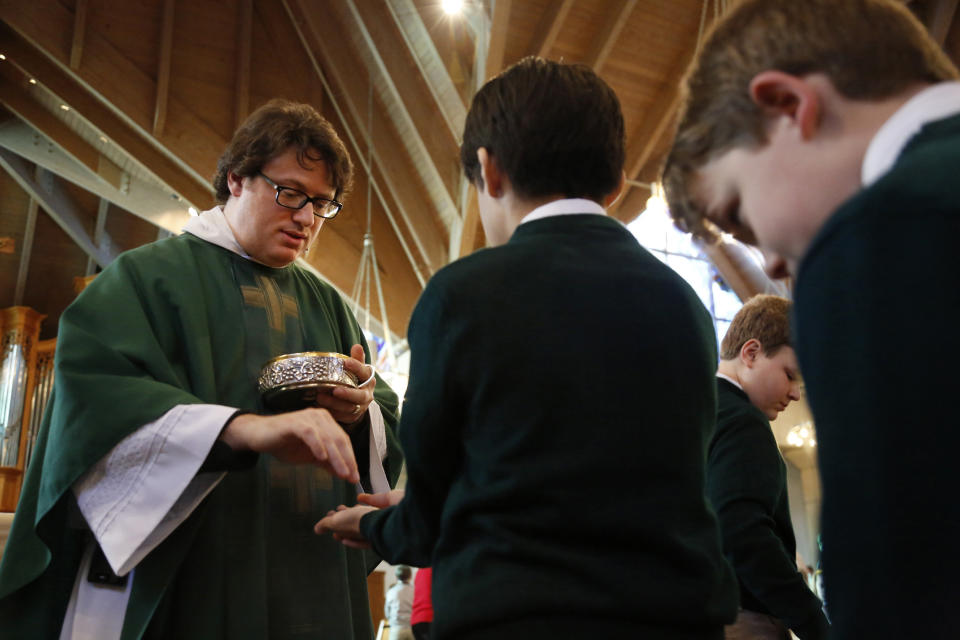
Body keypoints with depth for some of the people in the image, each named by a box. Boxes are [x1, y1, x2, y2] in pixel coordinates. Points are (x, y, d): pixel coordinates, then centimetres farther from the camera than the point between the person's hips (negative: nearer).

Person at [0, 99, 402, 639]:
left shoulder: (327, 306, 13)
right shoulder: (152, 276, -2)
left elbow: (388, 433, 11)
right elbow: (97, 395, -20)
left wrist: (361, 414, -13)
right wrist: (246, 427, -33)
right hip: (188, 586, -5)